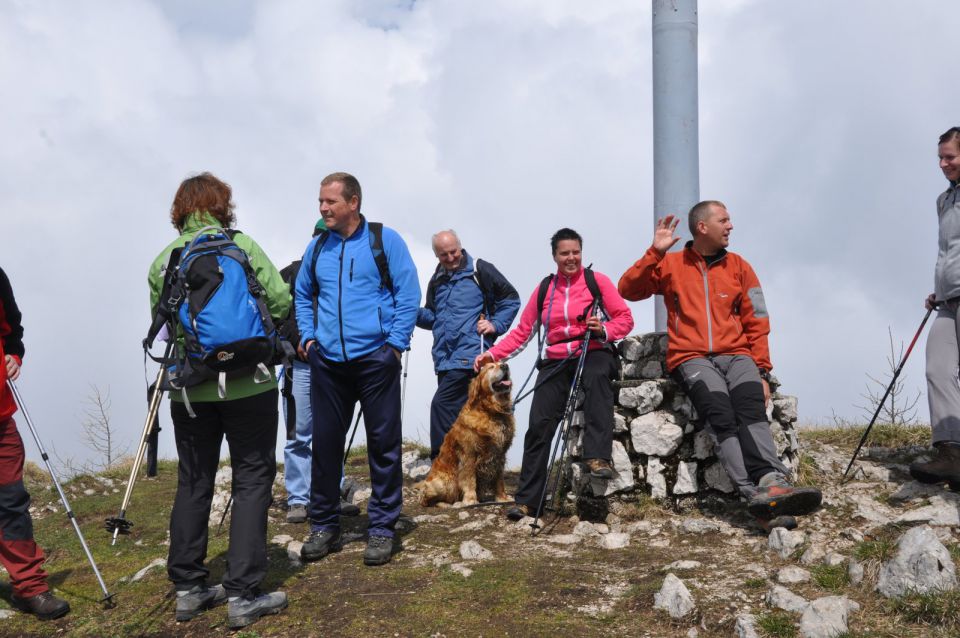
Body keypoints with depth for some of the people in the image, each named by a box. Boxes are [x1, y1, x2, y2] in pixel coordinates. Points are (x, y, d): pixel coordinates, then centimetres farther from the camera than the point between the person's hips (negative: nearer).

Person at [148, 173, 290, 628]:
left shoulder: (162, 261, 3)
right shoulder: (241, 245, -6)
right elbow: (280, 301, -9)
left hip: (188, 389, 4)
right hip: (247, 383, -3)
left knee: (193, 483, 14)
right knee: (252, 480, 4)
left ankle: (188, 589, 20)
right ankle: (243, 595, 2)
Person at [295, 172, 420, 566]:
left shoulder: (385, 240, -2)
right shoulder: (317, 247, 10)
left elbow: (409, 294, -3)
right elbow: (303, 295, 22)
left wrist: (395, 343, -9)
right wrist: (307, 336, 9)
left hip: (375, 359, -4)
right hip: (327, 361, 4)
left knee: (383, 443, 2)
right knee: (325, 442, 8)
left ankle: (382, 529, 12)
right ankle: (323, 526, 20)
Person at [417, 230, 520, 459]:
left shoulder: (480, 270, 0)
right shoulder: (437, 280, 18)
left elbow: (511, 299, 4)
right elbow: (432, 318, 23)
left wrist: (495, 325, -7)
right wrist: (414, 313, 4)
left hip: (470, 354, -7)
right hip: (444, 359, 7)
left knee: (441, 404, -18)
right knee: (459, 410, 11)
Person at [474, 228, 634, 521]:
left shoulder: (597, 281, 4)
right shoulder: (544, 290, 13)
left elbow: (625, 318, 2)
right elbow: (522, 332, 12)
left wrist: (605, 330, -19)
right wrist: (492, 354, 0)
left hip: (594, 353, -3)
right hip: (557, 362, 3)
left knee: (597, 376, -40)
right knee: (539, 425, -11)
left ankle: (598, 458, -45)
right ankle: (527, 499, -5)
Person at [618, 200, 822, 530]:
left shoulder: (738, 266, 16)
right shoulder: (671, 264, 12)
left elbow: (757, 323, 14)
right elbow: (628, 290, 2)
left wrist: (761, 371, 3)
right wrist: (655, 252, -7)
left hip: (736, 355, 2)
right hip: (691, 358, -2)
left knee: (750, 404, -31)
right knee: (719, 411, -32)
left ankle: (771, 483, -51)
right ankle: (757, 495, -47)